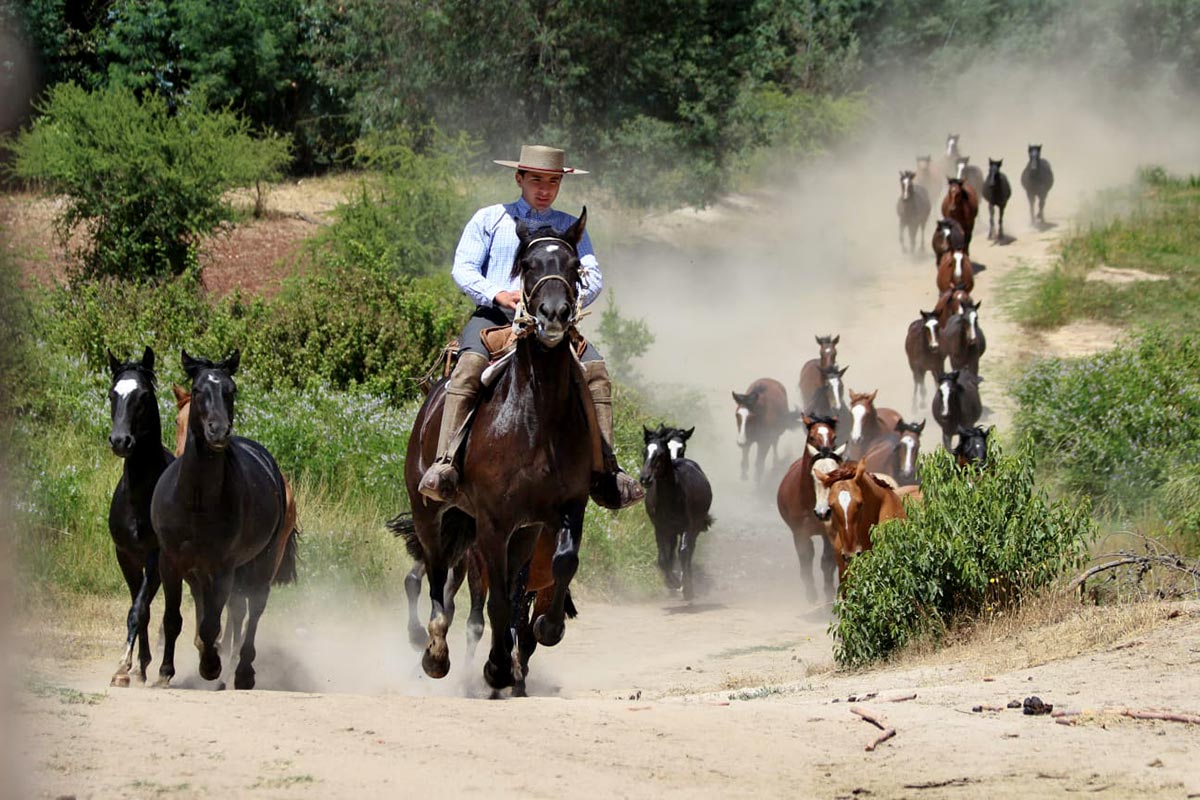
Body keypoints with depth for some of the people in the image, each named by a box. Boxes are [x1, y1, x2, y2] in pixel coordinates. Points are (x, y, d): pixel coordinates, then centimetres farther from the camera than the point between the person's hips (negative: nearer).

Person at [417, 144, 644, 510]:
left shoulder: (570, 227, 20)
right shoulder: (490, 219, 15)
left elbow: (593, 278, 9)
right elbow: (463, 267, 5)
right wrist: (498, 295, -14)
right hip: (494, 315, -2)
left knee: (595, 368, -24)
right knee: (470, 364, -34)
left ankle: (605, 471, -26)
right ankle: (444, 464, -41)